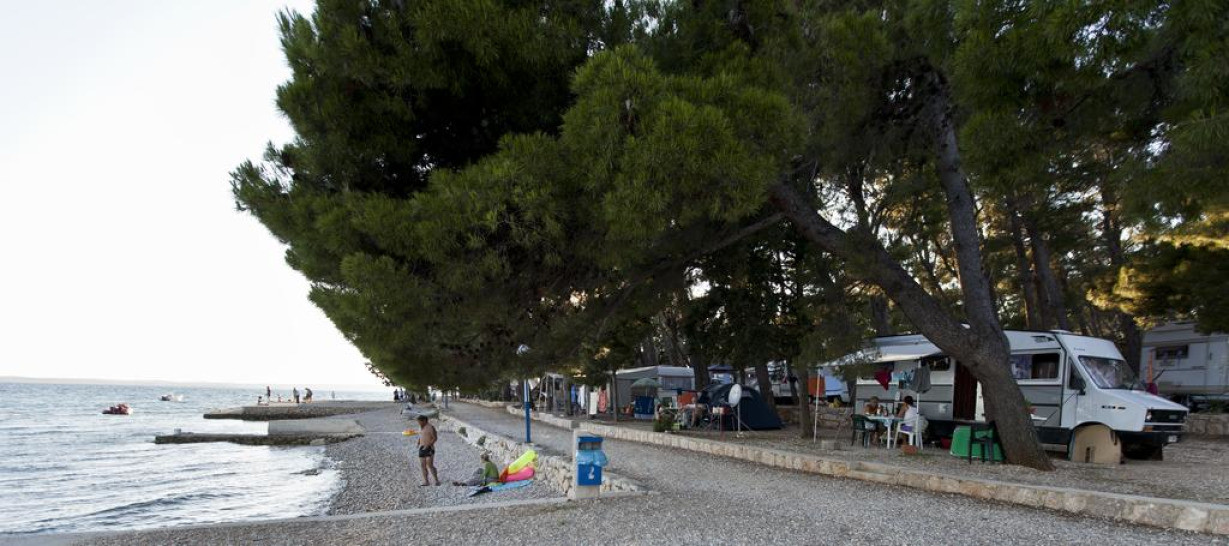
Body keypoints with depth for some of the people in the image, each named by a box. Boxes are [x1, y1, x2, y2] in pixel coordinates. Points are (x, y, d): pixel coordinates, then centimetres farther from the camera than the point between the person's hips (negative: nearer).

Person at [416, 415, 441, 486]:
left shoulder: (430, 427, -13)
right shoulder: (420, 427, 11)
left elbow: (435, 438, -14)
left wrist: (428, 445, -24)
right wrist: (418, 443, 3)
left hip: (429, 449, -7)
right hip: (422, 449, 7)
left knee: (430, 466, -12)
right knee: (423, 466, 3)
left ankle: (437, 481, -2)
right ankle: (426, 481, 9)